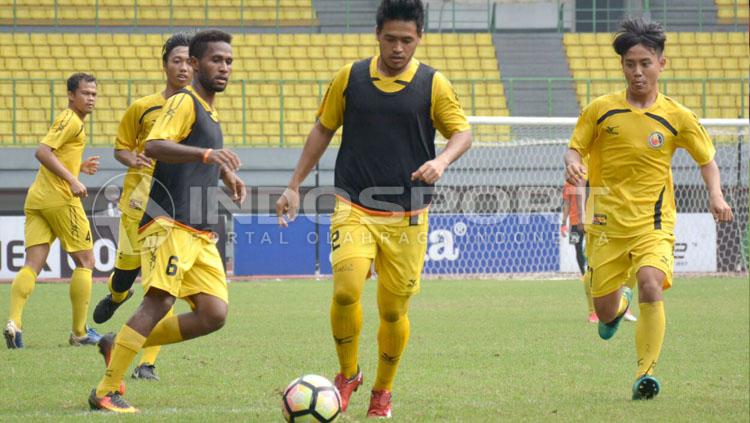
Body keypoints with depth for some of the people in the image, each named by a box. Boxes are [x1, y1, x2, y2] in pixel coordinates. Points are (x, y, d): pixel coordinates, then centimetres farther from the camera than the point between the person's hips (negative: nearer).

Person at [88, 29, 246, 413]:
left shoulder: (209, 112, 23)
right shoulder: (185, 102, -4)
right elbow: (154, 146, -22)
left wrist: (227, 175, 24)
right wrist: (207, 153, -33)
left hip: (200, 232, 9)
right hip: (168, 222, -9)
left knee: (214, 314, -4)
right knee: (160, 301, -21)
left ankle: (119, 345, 8)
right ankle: (105, 392, -16)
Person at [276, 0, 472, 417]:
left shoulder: (434, 85, -1)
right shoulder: (350, 78, 3)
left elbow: (463, 132, 3)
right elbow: (323, 129, 13)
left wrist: (442, 160, -19)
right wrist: (295, 186, 11)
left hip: (407, 216, 0)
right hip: (354, 208, 0)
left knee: (394, 310, 3)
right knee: (346, 290, -21)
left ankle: (383, 391, 26)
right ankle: (348, 374, 2)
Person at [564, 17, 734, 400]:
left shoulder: (677, 117, -1)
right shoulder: (600, 110, 0)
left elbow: (706, 158, 10)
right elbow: (575, 148, 7)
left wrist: (716, 195, -8)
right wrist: (573, 163, -18)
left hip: (653, 222, -1)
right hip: (606, 222, 1)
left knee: (651, 286, -28)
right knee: (605, 312, 5)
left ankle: (645, 374, -22)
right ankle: (620, 303, 46)